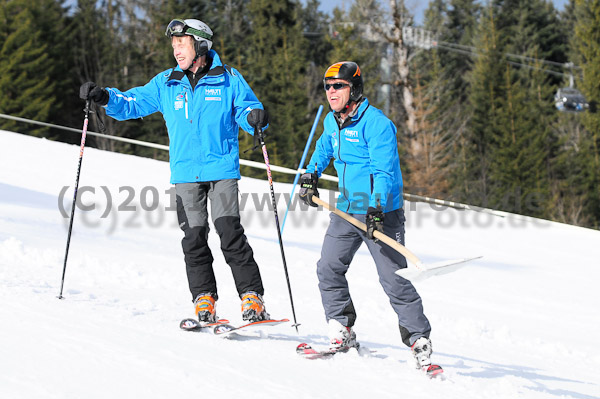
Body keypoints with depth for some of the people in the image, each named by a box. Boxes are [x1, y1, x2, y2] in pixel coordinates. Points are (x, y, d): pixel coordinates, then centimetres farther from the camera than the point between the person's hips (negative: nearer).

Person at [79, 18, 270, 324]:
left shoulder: (227, 79, 2)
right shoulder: (166, 84, 10)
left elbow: (246, 110, 3)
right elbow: (132, 103, 11)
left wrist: (255, 117, -20)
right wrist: (105, 97, -6)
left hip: (222, 170, -3)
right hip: (185, 173, 3)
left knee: (230, 233, -10)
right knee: (194, 238, -1)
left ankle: (252, 297, -6)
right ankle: (204, 299, 5)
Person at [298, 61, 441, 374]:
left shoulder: (376, 123, -17)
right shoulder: (332, 121, 9)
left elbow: (384, 170, -24)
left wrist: (376, 208, -34)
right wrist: (311, 175, 24)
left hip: (381, 212, -8)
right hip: (346, 209, 8)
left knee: (393, 279, -9)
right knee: (328, 269, 1)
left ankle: (419, 342, -2)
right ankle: (342, 333, 11)